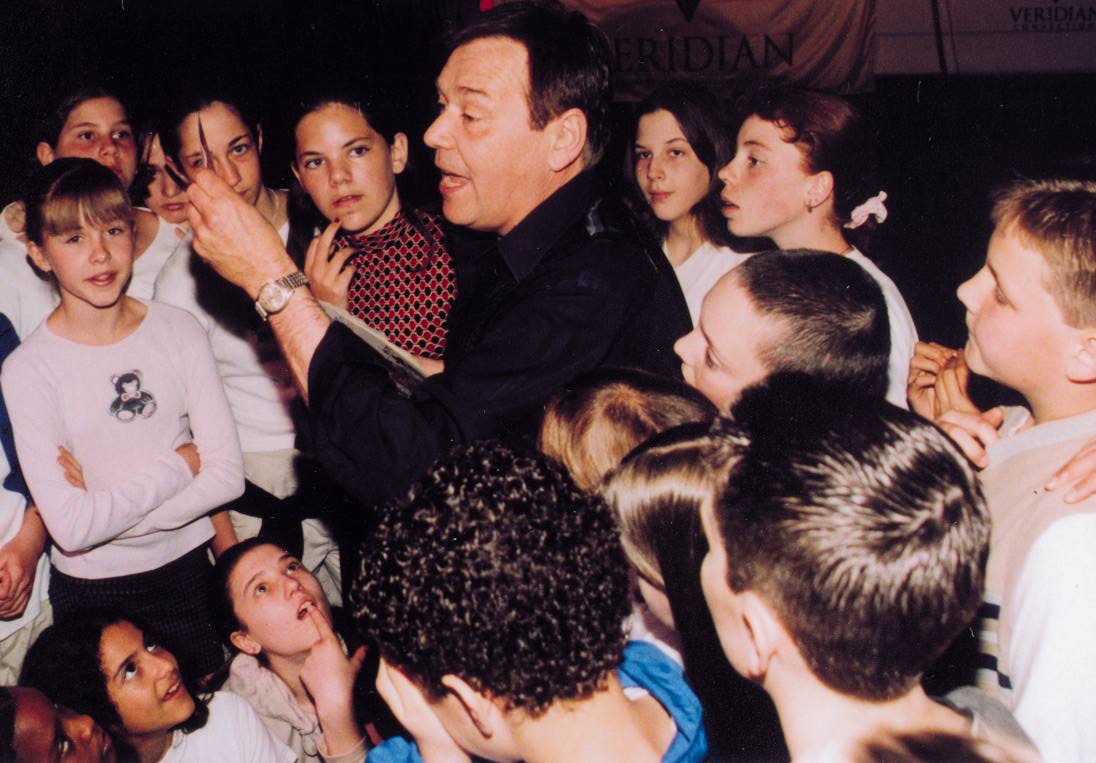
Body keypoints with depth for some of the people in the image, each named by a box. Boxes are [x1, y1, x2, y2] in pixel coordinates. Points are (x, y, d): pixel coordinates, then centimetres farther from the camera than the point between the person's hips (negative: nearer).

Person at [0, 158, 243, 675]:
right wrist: (181, 464, -13)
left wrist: (106, 511, -17)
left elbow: (228, 473, -10)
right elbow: (71, 528, -20)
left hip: (190, 569, 2)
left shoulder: (177, 331, -6)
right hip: (93, 591, -2)